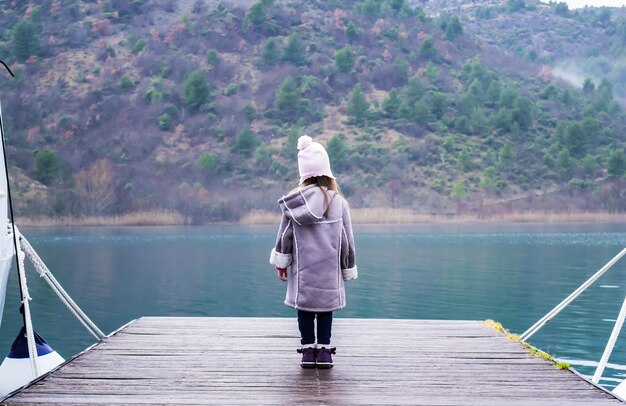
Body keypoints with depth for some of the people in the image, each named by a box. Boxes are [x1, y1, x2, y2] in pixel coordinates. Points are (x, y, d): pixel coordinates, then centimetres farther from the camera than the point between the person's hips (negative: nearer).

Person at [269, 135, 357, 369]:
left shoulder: (294, 201, -5)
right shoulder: (338, 202, -4)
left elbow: (284, 235, 0)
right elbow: (347, 240, 1)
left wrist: (281, 262, 12)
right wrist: (348, 269, 11)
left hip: (302, 270, 0)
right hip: (329, 270, 0)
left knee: (304, 307, 9)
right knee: (326, 309, 9)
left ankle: (308, 350, 10)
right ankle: (324, 351, 8)